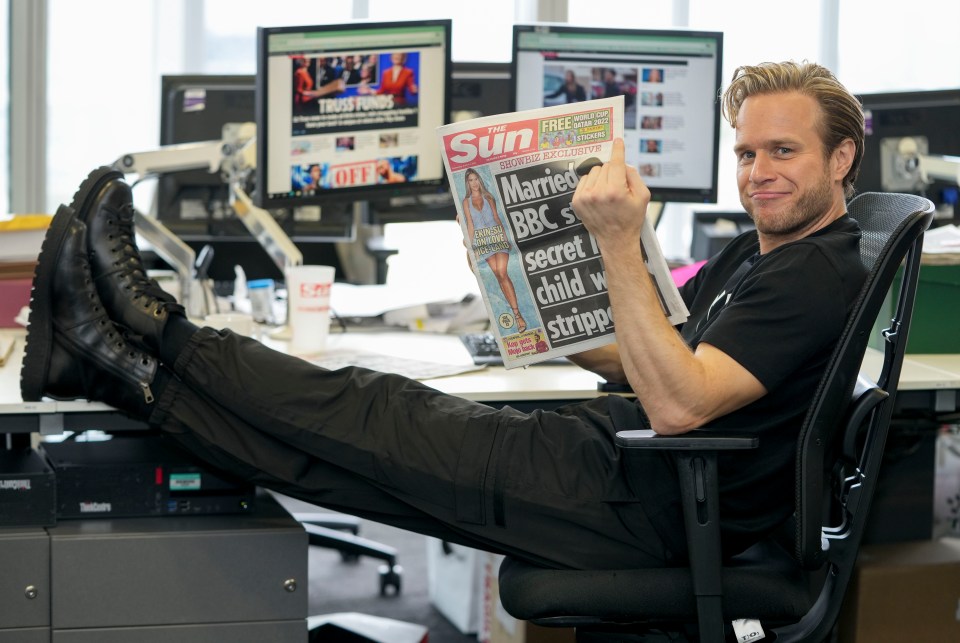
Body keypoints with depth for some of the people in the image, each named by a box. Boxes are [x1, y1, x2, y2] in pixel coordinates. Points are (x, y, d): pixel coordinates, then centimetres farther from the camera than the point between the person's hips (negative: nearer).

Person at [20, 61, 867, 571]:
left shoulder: (819, 276, -14)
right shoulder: (750, 257, 19)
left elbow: (678, 401, -26)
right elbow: (639, 359, 23)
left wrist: (620, 242, -29)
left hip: (648, 504, -9)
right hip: (625, 451, 9)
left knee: (385, 427, -9)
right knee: (383, 419, -1)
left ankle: (160, 343, -2)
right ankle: (134, 365, -1)